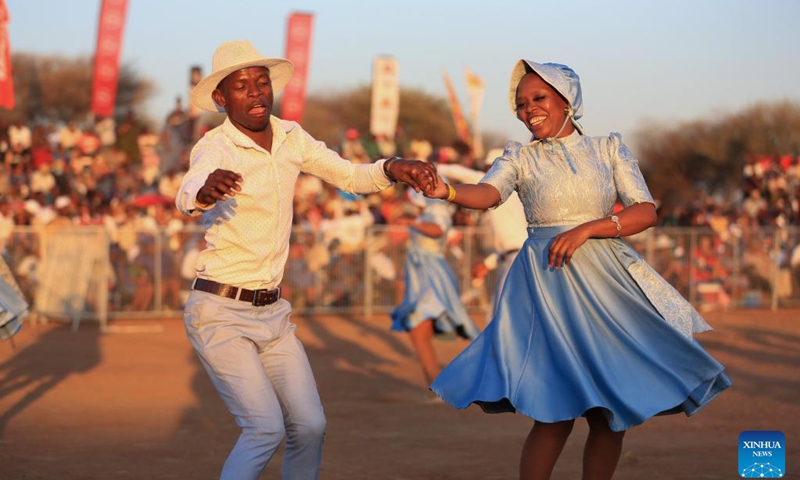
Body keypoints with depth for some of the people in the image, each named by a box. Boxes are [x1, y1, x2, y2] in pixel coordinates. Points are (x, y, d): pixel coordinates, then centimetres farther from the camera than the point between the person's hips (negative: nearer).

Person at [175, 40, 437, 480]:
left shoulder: (289, 137, 4)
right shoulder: (214, 147, -17)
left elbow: (349, 176, 8)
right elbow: (186, 198, -38)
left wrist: (392, 169, -14)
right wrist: (205, 191, -63)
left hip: (271, 312, 6)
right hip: (220, 312, -6)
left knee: (309, 424, 1)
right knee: (266, 427, -17)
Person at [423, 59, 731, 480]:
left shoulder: (609, 149, 8)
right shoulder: (520, 157, 6)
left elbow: (646, 212, -1)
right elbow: (488, 194, -14)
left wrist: (585, 229, -14)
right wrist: (446, 190, -35)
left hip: (606, 281, 2)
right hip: (548, 283, -2)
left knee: (612, 412, 1)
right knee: (555, 414, -10)